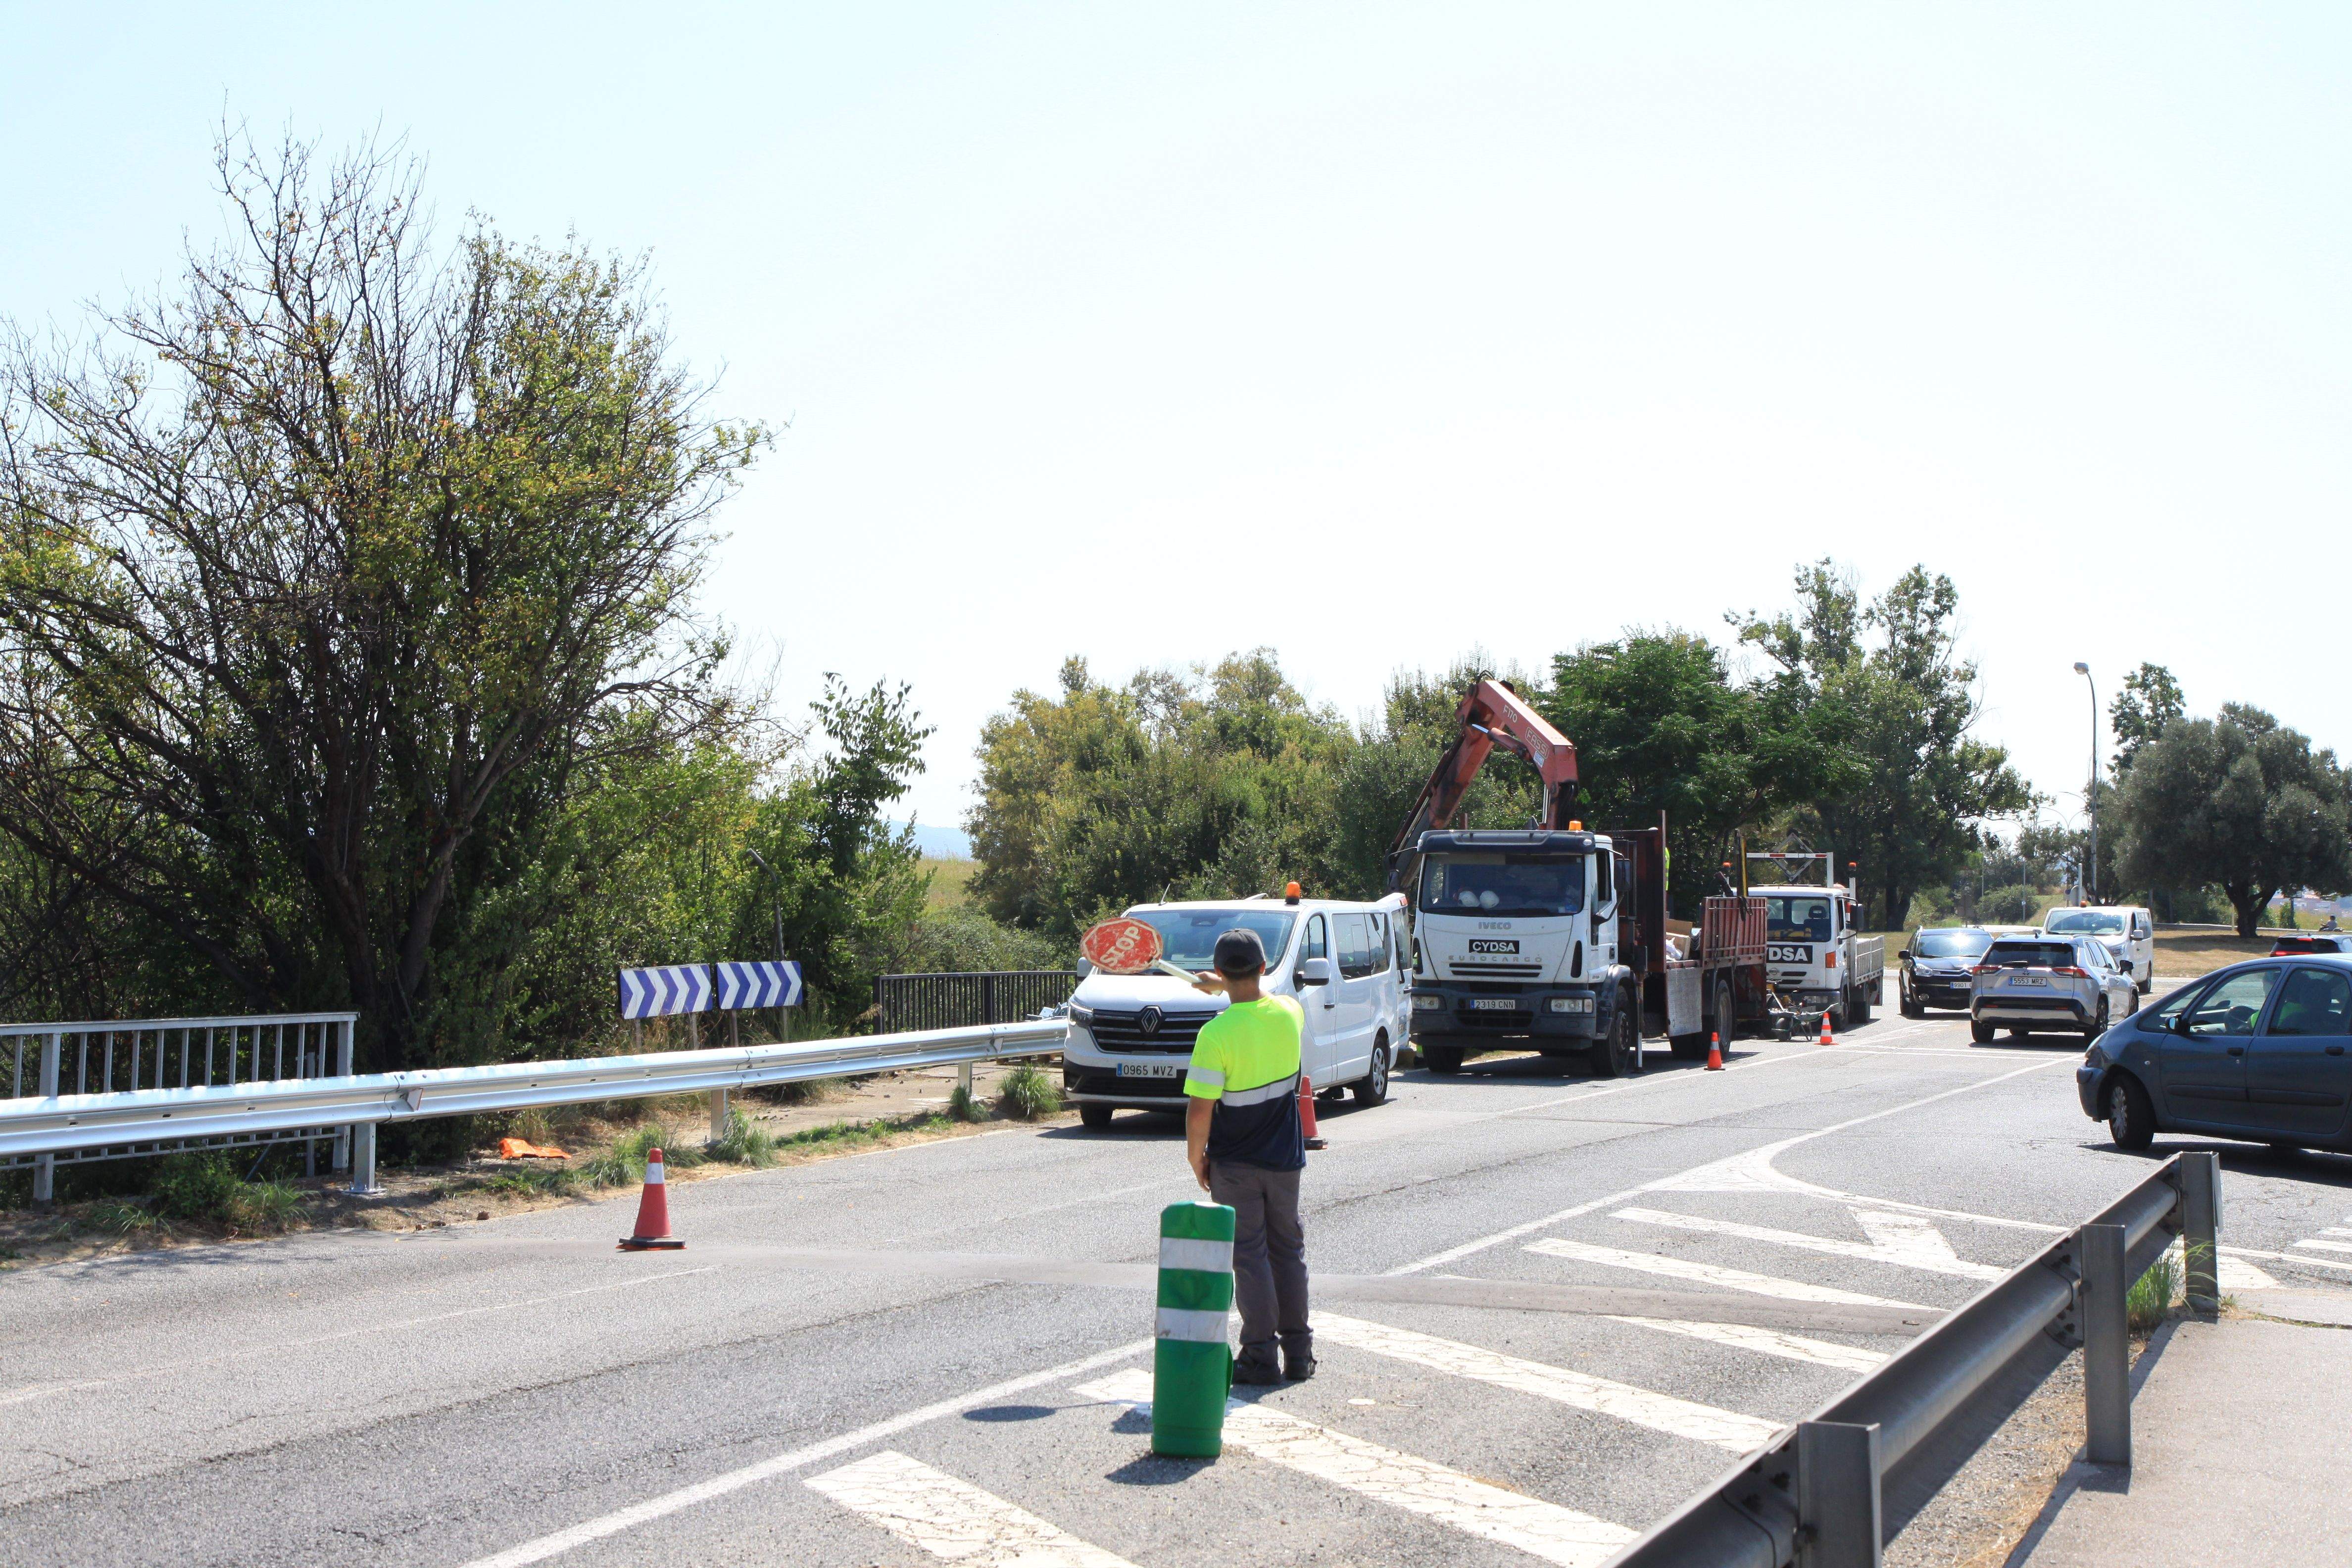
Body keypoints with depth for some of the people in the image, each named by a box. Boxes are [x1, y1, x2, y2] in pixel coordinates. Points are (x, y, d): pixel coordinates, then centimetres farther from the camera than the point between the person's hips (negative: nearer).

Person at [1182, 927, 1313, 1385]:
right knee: (1288, 1251, 15)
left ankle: (1261, 1356, 8)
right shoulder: (1289, 1013, -6)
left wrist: (1196, 1159, -4)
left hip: (1234, 1164, -4)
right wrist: (1226, 987, 31)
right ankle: (1299, 1352, 21)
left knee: (1249, 1257, 4)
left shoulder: (1216, 1033, -20)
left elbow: (1199, 1110, -19)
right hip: (1285, 1158, 4)